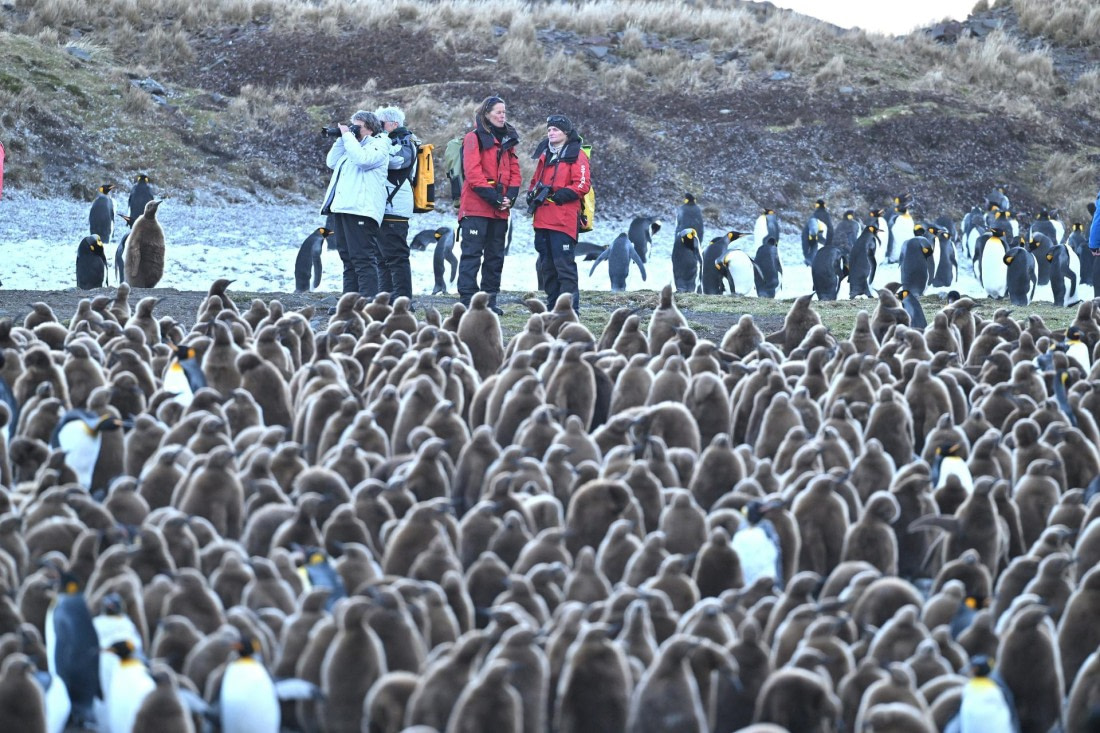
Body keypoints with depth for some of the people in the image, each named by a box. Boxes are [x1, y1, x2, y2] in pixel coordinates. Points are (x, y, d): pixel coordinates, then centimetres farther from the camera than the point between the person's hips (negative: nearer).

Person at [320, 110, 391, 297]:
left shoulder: (379, 144, -1)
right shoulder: (353, 145, 25)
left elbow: (363, 159, -20)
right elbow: (331, 162, 22)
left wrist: (347, 136, -10)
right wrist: (342, 139, 12)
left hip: (361, 209, -10)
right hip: (343, 208, 10)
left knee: (363, 259, -13)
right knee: (348, 259, 11)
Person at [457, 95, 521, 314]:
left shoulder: (507, 140, 16)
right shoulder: (474, 138, -5)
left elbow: (514, 171, 13)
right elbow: (473, 173, -14)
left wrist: (510, 197, -4)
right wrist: (493, 197, -17)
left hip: (500, 211, 7)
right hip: (476, 208, -7)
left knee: (495, 256, 10)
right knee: (472, 254, -8)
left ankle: (490, 300, 15)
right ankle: (467, 300, -10)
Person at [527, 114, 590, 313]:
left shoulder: (576, 155, -2)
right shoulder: (545, 154, 20)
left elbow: (583, 185, -11)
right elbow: (536, 180, 29)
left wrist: (557, 195, -18)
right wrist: (532, 194, 7)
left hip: (564, 220, -8)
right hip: (543, 219, 8)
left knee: (564, 264, -12)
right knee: (546, 265, 10)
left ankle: (570, 308, -12)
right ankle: (553, 305, 17)